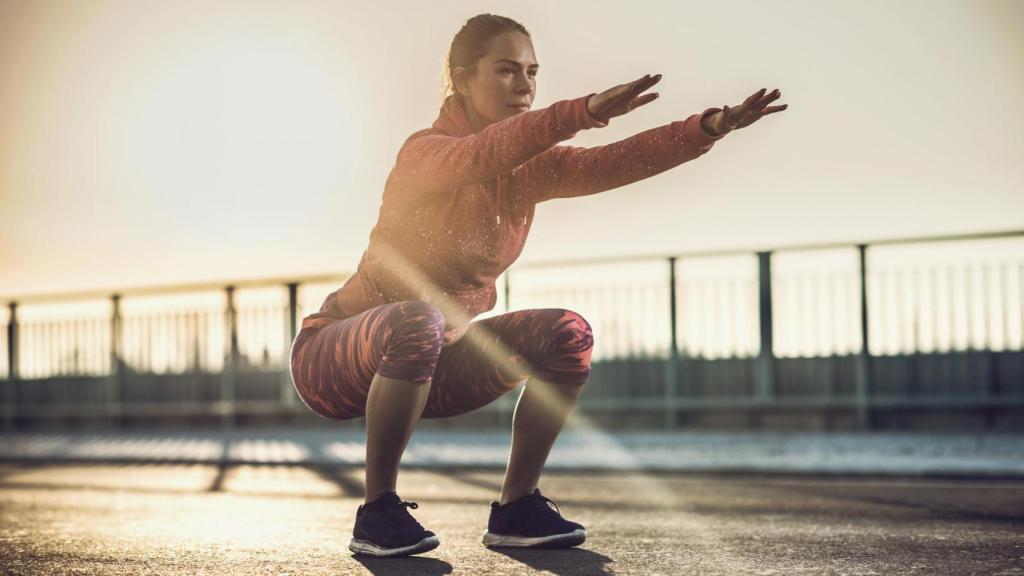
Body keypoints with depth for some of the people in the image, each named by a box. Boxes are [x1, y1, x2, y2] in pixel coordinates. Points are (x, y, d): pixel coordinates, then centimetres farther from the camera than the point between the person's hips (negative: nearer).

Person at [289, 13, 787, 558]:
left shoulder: (530, 169, 0)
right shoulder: (426, 151, -20)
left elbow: (614, 162, -16)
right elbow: (484, 155, -43)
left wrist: (706, 129, -31)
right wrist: (584, 111, -58)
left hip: (433, 368, 6)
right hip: (338, 358, -6)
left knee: (566, 334, -11)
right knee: (416, 321, -39)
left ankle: (515, 506, -4)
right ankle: (377, 511, -22)